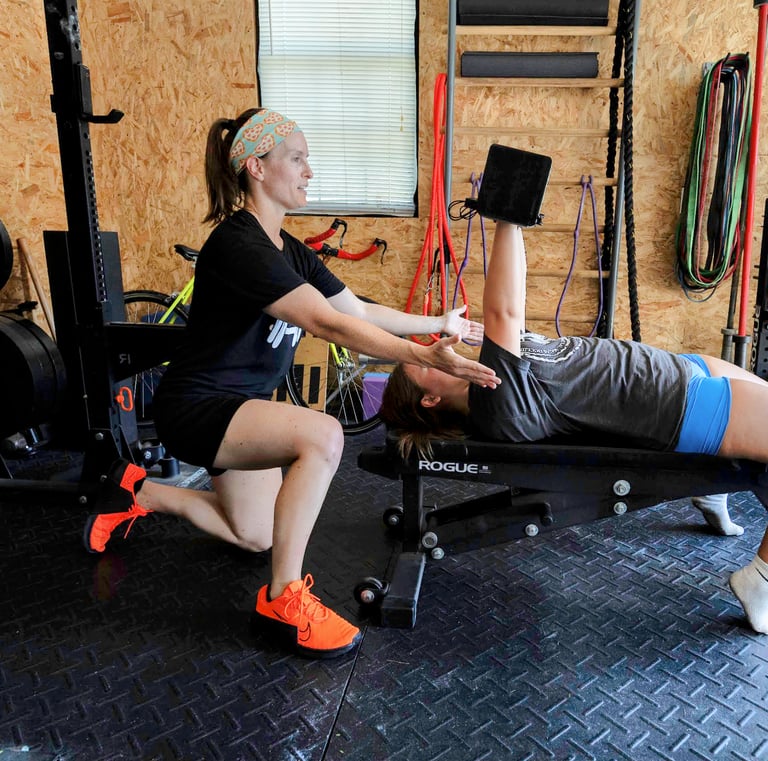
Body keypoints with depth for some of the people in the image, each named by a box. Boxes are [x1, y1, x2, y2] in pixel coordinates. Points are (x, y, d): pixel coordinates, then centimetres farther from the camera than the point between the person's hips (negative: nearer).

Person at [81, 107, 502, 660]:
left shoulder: (289, 251, 5)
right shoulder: (237, 245, -24)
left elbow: (361, 310, 7)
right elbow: (330, 324, -33)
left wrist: (440, 324, 6)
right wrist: (425, 356, -36)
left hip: (241, 406, 10)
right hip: (195, 407, -9)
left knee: (254, 537, 22)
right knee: (322, 434, -35)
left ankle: (138, 492, 37)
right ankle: (283, 601, -17)